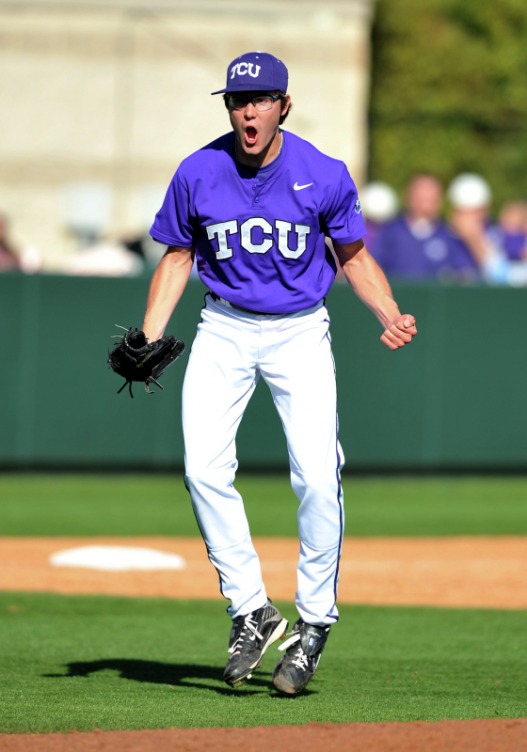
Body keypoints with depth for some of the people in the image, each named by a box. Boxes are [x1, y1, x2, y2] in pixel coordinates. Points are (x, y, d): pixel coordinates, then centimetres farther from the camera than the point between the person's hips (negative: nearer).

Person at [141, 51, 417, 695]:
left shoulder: (324, 176, -10)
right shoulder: (197, 174, -7)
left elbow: (354, 255, 3)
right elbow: (178, 256, 6)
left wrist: (390, 315, -13)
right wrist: (148, 340, -5)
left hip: (301, 333, -1)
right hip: (224, 332, 1)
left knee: (317, 478, -13)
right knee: (205, 469, -16)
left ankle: (313, 623, 3)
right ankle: (250, 611, -5)